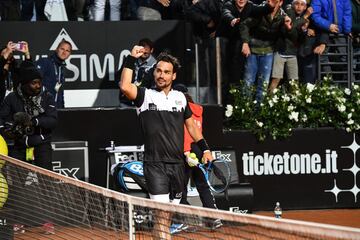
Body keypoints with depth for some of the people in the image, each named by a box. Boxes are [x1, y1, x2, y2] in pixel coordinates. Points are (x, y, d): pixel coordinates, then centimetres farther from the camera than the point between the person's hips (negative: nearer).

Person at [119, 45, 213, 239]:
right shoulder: (145, 95, -1)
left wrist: (205, 149, 18)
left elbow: (191, 125, 23)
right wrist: (131, 59, -19)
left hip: (177, 164, 5)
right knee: (161, 213, -12)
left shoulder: (180, 97, 13)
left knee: (169, 215, 10)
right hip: (155, 165, -5)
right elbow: (125, 86, -21)